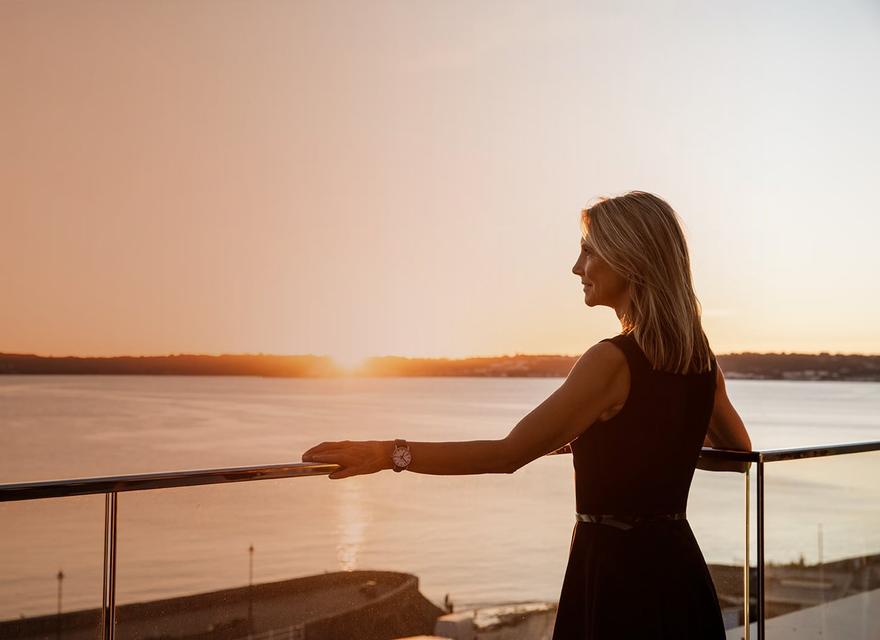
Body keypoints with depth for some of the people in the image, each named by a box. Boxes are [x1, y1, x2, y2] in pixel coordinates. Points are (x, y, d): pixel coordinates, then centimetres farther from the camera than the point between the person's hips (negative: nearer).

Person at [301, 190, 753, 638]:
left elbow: (507, 454, -20)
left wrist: (388, 453, -17)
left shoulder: (614, 361, -20)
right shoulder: (700, 358, 3)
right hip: (676, 566, 8)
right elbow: (739, 452, 20)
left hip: (617, 571, -7)